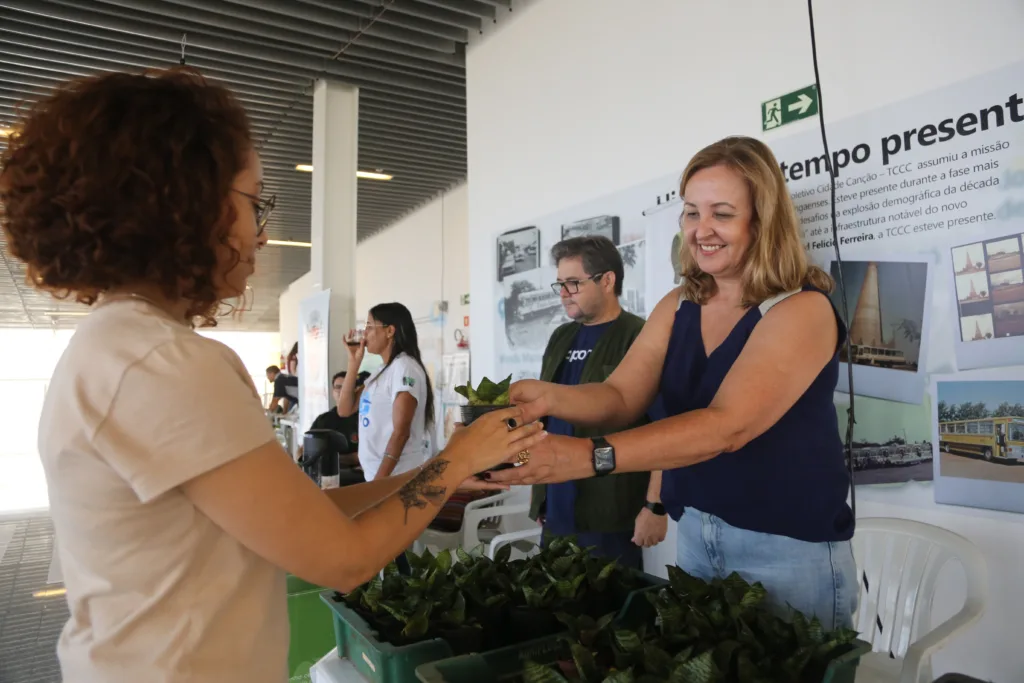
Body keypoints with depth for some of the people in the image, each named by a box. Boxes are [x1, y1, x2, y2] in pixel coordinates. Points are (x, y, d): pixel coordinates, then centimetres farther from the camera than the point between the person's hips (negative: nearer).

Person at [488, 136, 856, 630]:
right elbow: (621, 397, -8)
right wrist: (548, 397, -29)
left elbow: (726, 426, -30)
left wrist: (592, 457, -40)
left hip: (789, 548, -5)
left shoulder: (802, 310, -17)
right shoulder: (677, 307, 3)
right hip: (696, 534, 6)